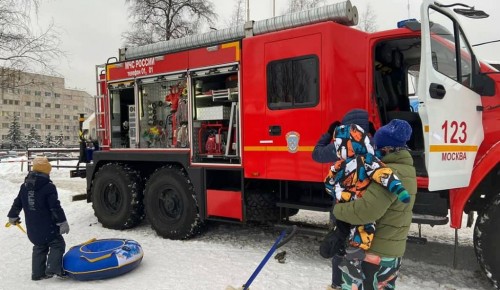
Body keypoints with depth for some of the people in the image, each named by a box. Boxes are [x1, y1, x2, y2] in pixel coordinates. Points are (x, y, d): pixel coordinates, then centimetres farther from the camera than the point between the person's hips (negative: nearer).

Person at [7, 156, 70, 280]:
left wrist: (13, 216, 32)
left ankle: (37, 273, 22)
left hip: (32, 228, 7)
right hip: (48, 226, -7)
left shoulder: (24, 186, 5)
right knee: (58, 244, 3)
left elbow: (17, 203, 15)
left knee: (39, 247, 20)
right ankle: (53, 268, -12)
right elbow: (55, 207, -18)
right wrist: (63, 222, -13)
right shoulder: (48, 187, -17)